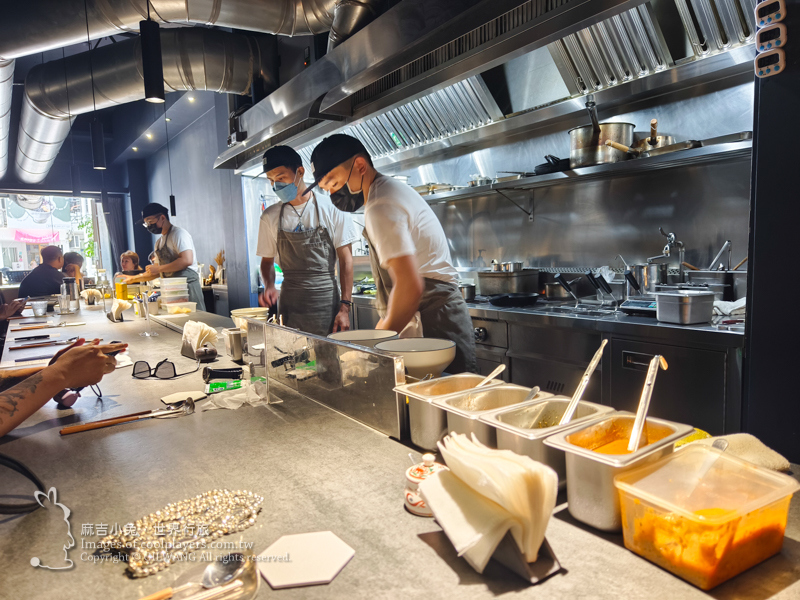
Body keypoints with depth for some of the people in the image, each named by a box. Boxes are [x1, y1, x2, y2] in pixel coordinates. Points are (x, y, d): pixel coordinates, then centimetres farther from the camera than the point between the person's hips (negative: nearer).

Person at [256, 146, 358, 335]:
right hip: (289, 305, 2)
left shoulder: (331, 209, -3)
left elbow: (345, 260, -2)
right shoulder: (270, 217, 6)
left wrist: (345, 307, -7)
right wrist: (269, 286, -5)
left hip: (327, 304, -2)